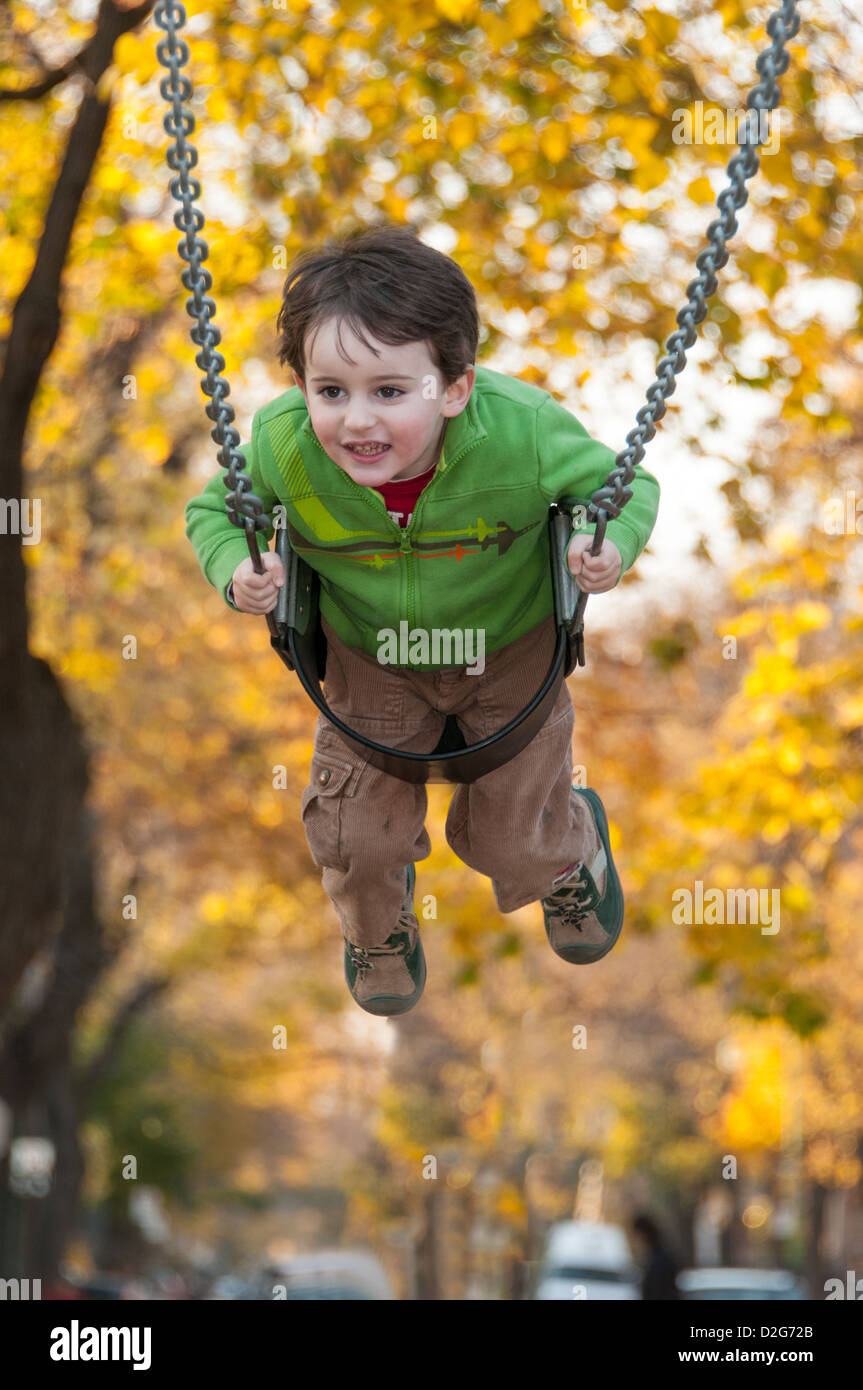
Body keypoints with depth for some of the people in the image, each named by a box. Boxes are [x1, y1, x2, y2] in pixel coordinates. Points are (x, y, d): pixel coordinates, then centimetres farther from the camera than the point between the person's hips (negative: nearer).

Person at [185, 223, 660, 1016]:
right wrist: (237, 571, -31)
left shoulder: (522, 434, -37)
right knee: (357, 834, 10)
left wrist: (614, 547, -38)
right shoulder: (282, 445, -32)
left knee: (511, 837, 14)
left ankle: (574, 853, 55)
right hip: (369, 658, 1)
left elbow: (627, 484, -18)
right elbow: (214, 510, -10)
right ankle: (379, 922, 50)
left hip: (510, 649, -1)